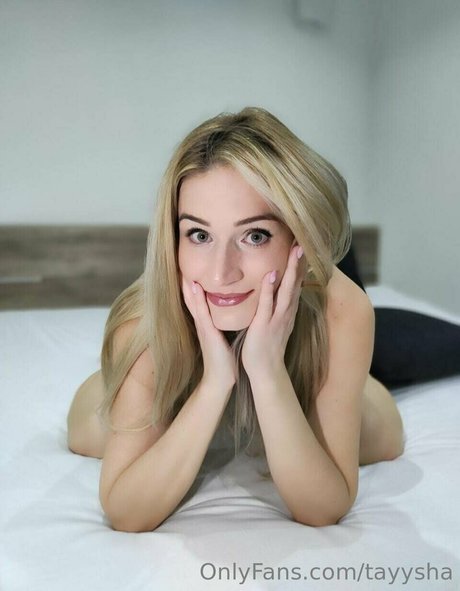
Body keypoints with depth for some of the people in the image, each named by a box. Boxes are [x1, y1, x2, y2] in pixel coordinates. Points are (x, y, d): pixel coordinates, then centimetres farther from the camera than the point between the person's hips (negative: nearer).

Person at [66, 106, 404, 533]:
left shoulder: (341, 310, -40)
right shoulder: (143, 319, -39)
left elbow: (323, 511, -35)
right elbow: (124, 515, -36)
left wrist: (268, 370, -50)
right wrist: (215, 381, -49)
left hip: (282, 378, 1)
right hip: (194, 385, 0)